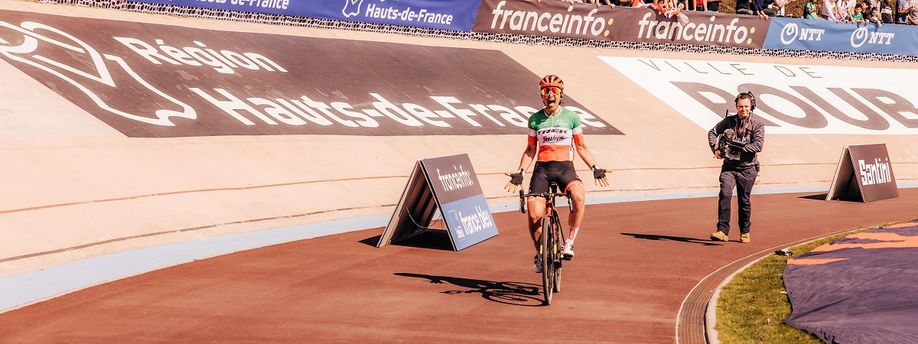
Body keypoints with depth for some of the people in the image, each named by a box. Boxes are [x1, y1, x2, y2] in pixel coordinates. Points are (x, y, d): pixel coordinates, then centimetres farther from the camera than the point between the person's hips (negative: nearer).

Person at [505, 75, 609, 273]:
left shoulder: (571, 117, 5)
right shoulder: (535, 119, 7)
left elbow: (581, 147, 12)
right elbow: (530, 150, 14)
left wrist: (594, 168, 4)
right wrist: (520, 172, 4)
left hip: (564, 167, -1)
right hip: (542, 168, 1)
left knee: (578, 195, -34)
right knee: (534, 214, -16)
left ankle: (569, 242, -22)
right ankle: (540, 253, 9)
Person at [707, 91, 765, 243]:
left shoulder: (757, 124, -4)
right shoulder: (729, 121, 5)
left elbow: (758, 145, -15)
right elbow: (712, 132, 16)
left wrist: (740, 147, -20)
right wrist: (715, 149, 1)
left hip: (747, 168, -1)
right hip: (729, 166, 2)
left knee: (744, 201, 8)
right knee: (725, 194, -16)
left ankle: (744, 232, 25)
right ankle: (722, 231, -20)